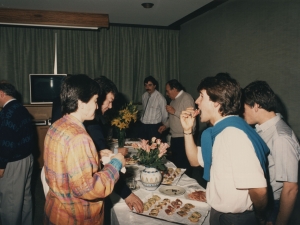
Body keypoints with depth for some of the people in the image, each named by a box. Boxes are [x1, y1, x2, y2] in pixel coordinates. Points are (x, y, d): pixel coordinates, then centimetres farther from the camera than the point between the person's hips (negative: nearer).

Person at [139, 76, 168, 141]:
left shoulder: (160, 98, -13)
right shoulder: (144, 96, 6)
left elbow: (165, 115, -5)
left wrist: (162, 126, 7)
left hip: (154, 127, -5)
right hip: (143, 126, 6)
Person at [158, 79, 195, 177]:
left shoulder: (186, 98, -13)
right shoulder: (174, 100, 15)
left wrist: (174, 112, -20)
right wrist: (165, 125, 13)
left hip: (184, 138, -9)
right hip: (174, 137, 9)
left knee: (183, 165, -7)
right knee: (175, 163, 17)